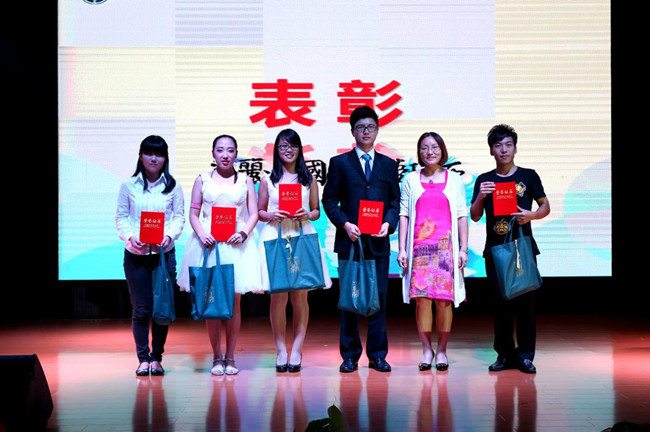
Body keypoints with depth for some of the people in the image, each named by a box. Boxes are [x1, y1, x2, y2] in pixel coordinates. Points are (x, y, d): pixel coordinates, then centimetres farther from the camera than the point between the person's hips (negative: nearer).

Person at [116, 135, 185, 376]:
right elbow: (120, 217, 5)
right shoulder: (129, 186, 5)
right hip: (135, 255, 0)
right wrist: (130, 237, -13)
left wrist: (169, 236, -14)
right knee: (140, 308, 2)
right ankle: (143, 358, 12)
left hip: (164, 253, 0)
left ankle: (157, 357, 15)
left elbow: (179, 217, 4)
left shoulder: (173, 186, 5)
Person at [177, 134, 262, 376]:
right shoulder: (203, 180, 9)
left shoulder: (245, 181, 10)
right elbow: (193, 213, 7)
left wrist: (243, 233, -11)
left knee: (234, 300, 0)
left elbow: (254, 214, 7)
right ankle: (216, 357, 6)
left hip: (236, 244, 0)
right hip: (209, 243, 0)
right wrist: (201, 234, -11)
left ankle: (230, 357, 8)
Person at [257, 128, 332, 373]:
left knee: (300, 296, -1)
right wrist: (272, 216, -9)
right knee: (278, 297, -3)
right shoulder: (267, 179, 9)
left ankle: (296, 351, 6)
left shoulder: (309, 179, 11)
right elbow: (260, 212, 11)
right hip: (275, 238, 0)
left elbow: (317, 211, 14)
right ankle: (281, 351, 5)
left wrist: (307, 215, -7)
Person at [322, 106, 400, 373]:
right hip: (350, 240, -1)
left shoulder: (388, 165, 13)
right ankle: (350, 355, 8)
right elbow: (329, 200, 4)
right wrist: (345, 224, -10)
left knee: (379, 298, 2)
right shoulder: (340, 163, 7)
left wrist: (388, 223, -7)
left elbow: (395, 201, 12)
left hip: (379, 241, 2)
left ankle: (377, 355, 9)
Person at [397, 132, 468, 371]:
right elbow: (403, 215, 8)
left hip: (446, 246, 0)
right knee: (422, 298, -5)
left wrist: (463, 248, 1)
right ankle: (426, 350, 5)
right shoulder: (411, 180, 10)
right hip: (419, 246, 0)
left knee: (444, 299, -2)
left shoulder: (454, 179, 10)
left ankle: (441, 350, 8)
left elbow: (462, 215, 8)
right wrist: (402, 249, 1)